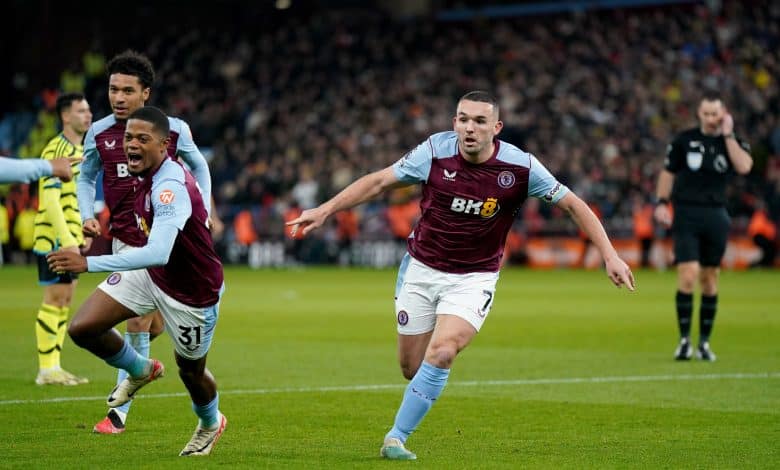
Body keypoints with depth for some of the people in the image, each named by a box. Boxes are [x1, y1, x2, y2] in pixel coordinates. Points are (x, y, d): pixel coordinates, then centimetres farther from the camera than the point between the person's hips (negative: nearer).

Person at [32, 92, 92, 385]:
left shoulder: (81, 150, 15)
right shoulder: (55, 150, -14)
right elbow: (50, 199, -20)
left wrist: (84, 235, 15)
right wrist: (67, 239, -25)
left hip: (72, 239, 9)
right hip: (55, 239, -9)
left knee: (66, 300, 9)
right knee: (54, 300, -6)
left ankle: (54, 366, 15)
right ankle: (46, 370, -1)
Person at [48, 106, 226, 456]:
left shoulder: (171, 188, -35)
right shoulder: (148, 175, -6)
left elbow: (158, 253, -48)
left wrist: (88, 264, -53)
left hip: (192, 294, -7)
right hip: (149, 273, 8)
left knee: (191, 371, 14)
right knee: (82, 328, -9)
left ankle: (210, 423, 50)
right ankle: (140, 371, 21)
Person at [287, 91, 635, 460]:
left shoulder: (520, 167, -16)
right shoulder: (435, 151, -13)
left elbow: (572, 204, -5)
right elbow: (380, 181, -2)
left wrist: (609, 254, -10)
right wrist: (326, 209, -6)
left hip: (474, 278, -2)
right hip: (421, 270, 2)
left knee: (441, 354, -24)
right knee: (412, 368, 4)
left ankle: (396, 437, -12)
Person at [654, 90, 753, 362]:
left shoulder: (733, 142, 4)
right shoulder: (684, 140, 2)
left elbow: (744, 167, -16)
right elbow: (668, 173, 9)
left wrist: (727, 135, -12)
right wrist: (662, 203, 0)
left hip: (716, 216, 2)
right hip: (686, 215, -2)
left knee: (710, 279, 7)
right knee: (688, 275, -14)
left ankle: (704, 342, 17)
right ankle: (684, 340, -6)